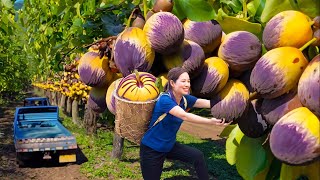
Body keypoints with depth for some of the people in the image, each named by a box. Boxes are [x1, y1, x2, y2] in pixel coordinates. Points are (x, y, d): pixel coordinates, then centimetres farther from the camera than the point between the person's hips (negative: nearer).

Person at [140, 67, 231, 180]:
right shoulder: (165, 99, -26)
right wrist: (210, 121, -50)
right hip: (151, 149, -6)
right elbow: (184, 116, -40)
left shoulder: (185, 99, -5)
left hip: (169, 145, 7)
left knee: (198, 156, -11)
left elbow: (206, 103, -20)